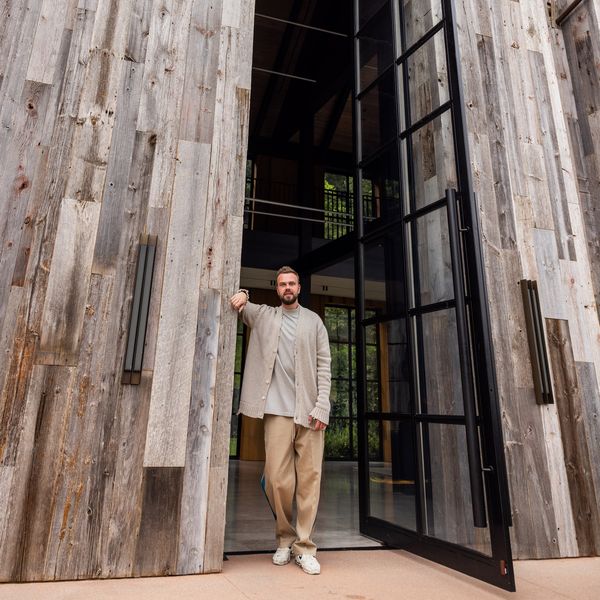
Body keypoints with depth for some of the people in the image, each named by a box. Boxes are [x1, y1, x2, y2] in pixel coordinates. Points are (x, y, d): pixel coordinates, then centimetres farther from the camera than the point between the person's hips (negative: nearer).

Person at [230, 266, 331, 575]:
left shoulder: (314, 321, 11)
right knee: (277, 478, -1)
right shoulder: (264, 315, 13)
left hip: (309, 410, 0)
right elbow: (238, 304, 24)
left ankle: (304, 547, 12)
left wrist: (322, 406, -5)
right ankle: (285, 539, 21)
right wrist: (242, 294, -1)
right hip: (278, 409, 0)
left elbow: (324, 366, 6)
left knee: (310, 478, 0)